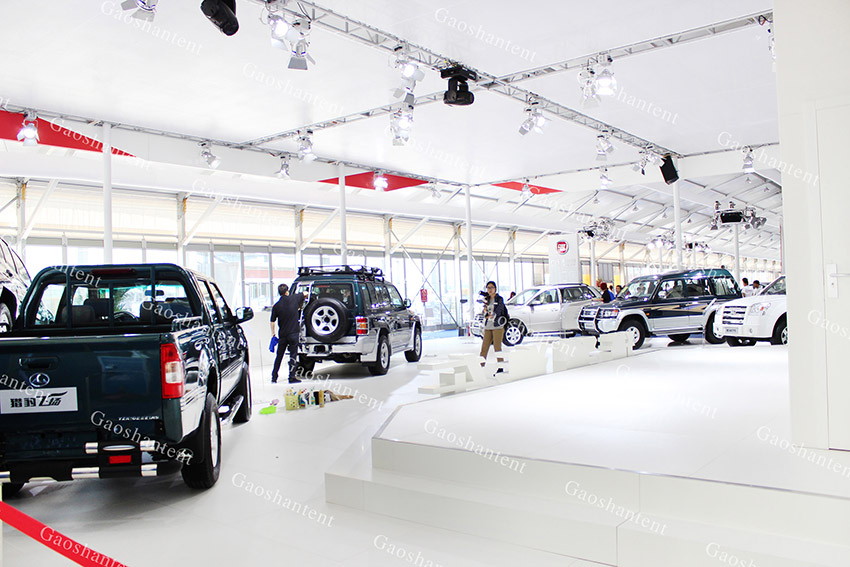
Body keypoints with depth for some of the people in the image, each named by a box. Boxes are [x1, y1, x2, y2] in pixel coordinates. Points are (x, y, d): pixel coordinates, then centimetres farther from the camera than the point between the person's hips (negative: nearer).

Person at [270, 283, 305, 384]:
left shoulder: (276, 306, -2)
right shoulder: (294, 299, -3)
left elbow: (272, 322, 2)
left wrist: (273, 334, 14)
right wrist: (300, 305, 33)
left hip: (282, 334, 2)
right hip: (294, 333, -2)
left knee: (279, 356, 12)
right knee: (293, 356, 3)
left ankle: (274, 377, 18)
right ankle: (292, 377, 1)